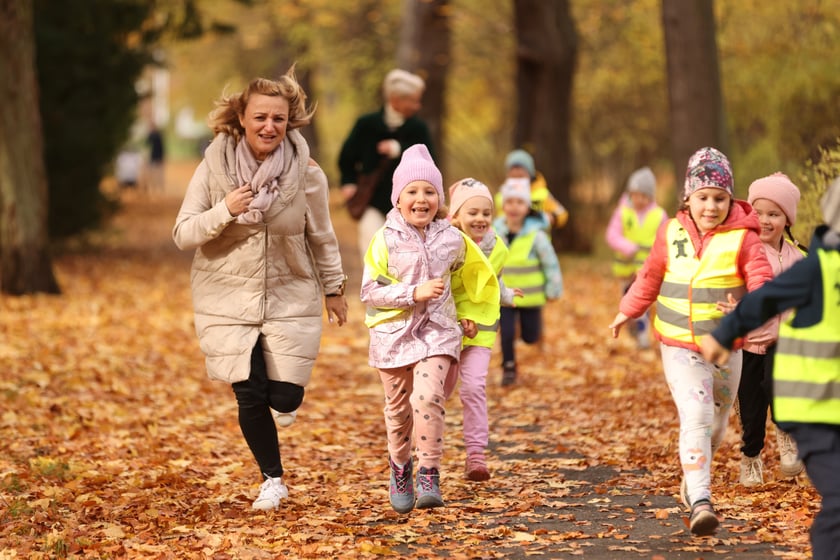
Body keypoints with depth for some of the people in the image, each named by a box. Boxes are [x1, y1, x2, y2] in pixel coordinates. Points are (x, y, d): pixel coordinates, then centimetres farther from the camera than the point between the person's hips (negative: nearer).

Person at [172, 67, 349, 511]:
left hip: (290, 300, 0)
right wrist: (224, 211, -22)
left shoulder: (307, 174, -8)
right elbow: (183, 234, -7)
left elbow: (321, 237, 7)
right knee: (250, 398, -3)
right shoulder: (213, 168, -9)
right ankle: (272, 481, 21)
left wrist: (333, 288, 15)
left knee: (285, 398, -4)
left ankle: (281, 400, 36)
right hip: (228, 302, 0)